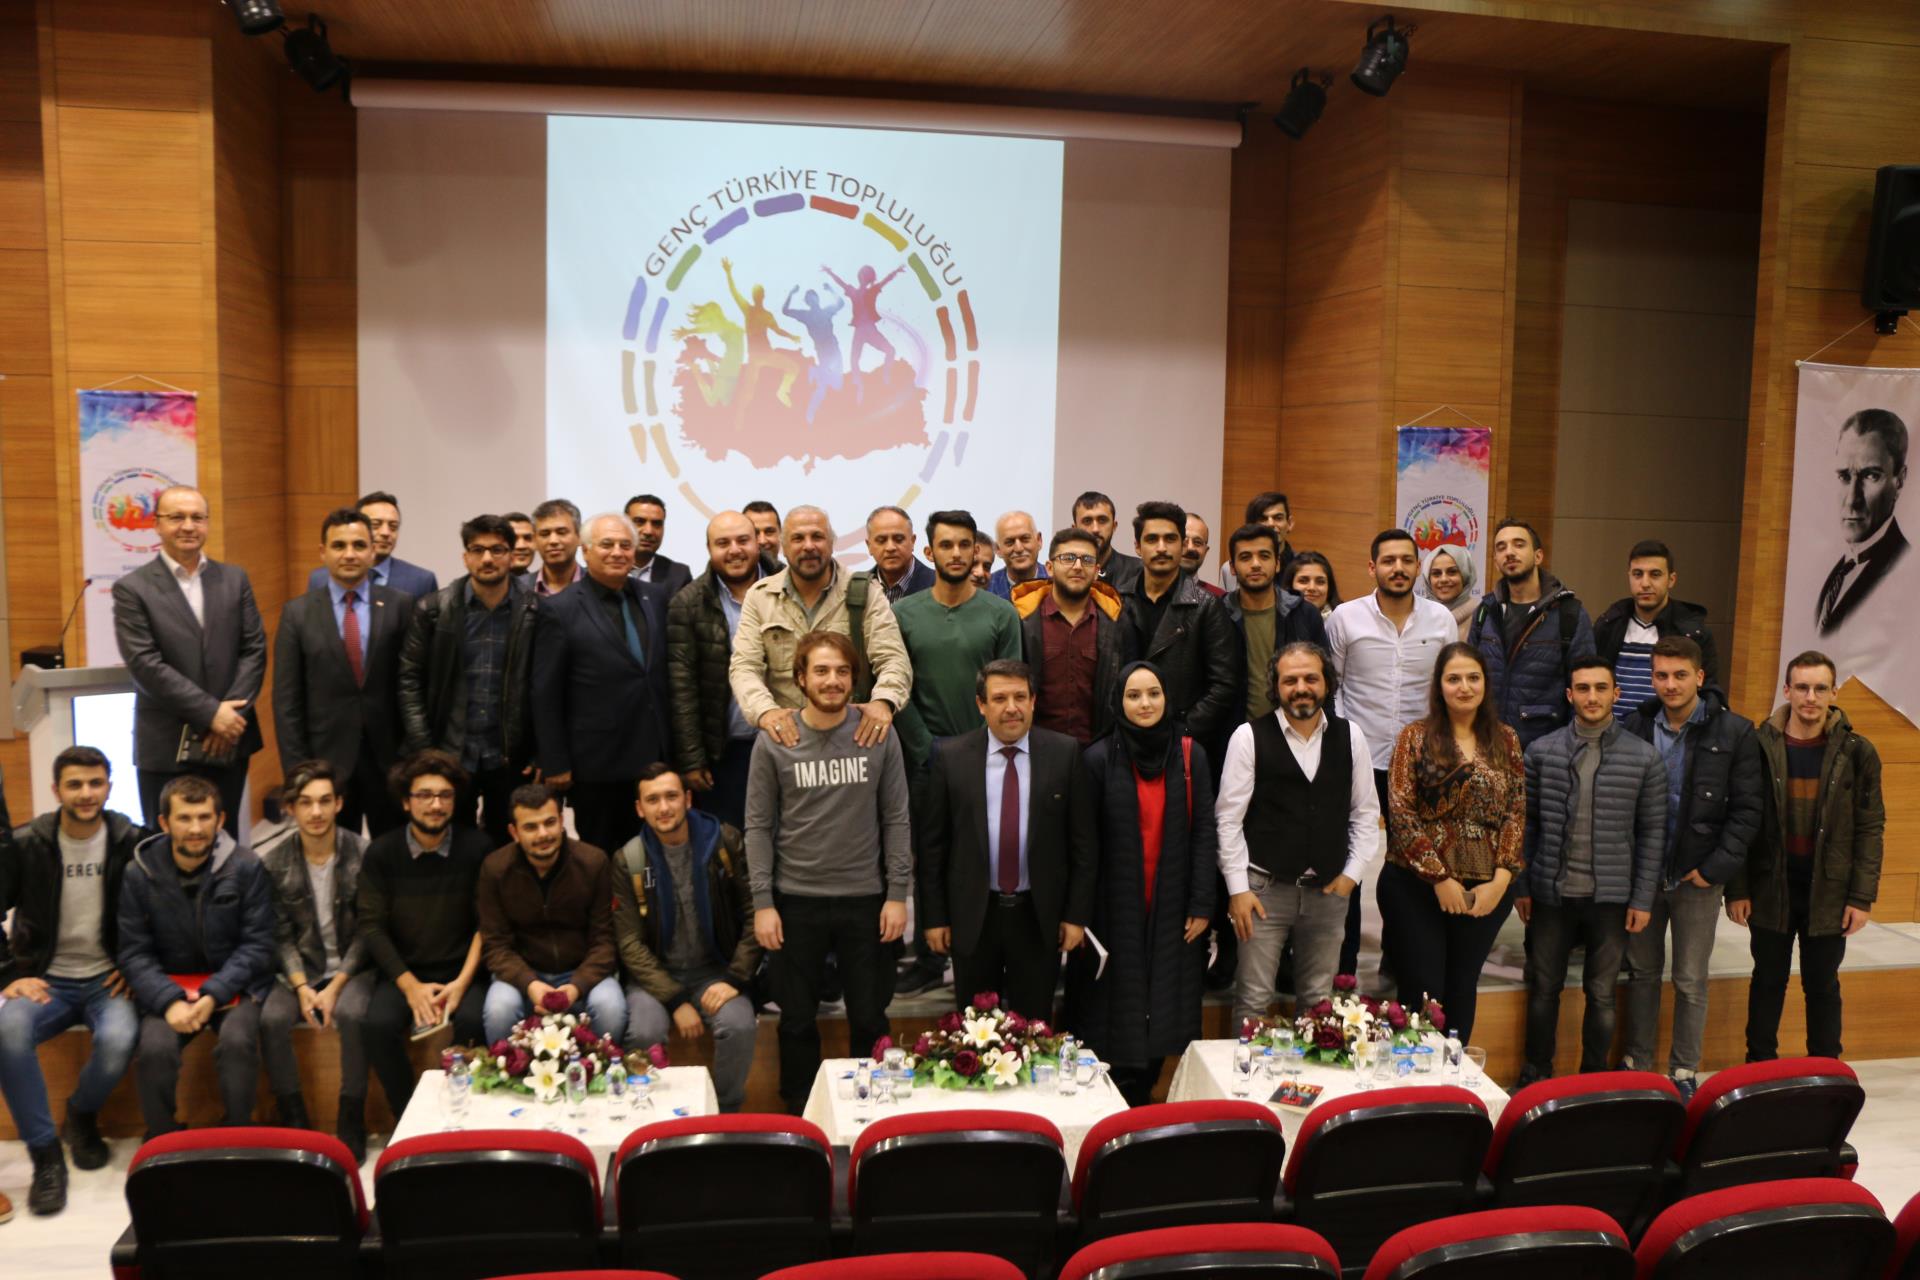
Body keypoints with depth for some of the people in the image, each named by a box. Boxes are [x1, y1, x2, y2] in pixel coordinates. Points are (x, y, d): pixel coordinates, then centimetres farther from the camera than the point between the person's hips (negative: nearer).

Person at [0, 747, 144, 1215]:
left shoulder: (133, 842, -4)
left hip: (108, 981, -1)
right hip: (47, 979, 1)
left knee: (118, 1039, -32)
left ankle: (82, 1115, 4)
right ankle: (45, 1154, -16)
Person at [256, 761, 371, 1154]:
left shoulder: (363, 855, -9)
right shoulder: (270, 860, -4)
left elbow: (366, 931, -5)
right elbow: (281, 934, -2)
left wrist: (336, 986, -15)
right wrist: (302, 987, -15)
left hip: (350, 967, -2)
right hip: (297, 969, 2)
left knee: (352, 1014, -31)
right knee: (271, 1017, -26)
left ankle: (351, 1119, -14)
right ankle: (293, 1118, -7)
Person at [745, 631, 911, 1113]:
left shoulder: (879, 735, -3)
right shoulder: (774, 741, -4)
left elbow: (895, 819, 0)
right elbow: (758, 826, -2)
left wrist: (897, 893, -4)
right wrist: (763, 902, -6)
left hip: (865, 899, 0)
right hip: (796, 901, 0)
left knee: (870, 1018, 12)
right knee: (798, 1019, 13)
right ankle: (799, 1112, 32)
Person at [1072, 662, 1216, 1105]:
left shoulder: (1191, 755, 2)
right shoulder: (1099, 759, -6)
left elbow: (1204, 832, 2)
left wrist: (1202, 904, -3)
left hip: (1172, 910, 2)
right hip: (1115, 909, -2)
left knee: (1164, 1011, 8)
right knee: (1116, 1012, 4)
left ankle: (1143, 1098, 23)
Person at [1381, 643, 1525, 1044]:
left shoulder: (1505, 740, 7)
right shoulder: (1415, 738, -3)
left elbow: (1517, 812, 4)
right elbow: (1401, 813, -9)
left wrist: (1500, 880, -6)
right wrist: (1440, 878, -12)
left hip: (1487, 890, 3)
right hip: (1417, 885, -3)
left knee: (1462, 989, 12)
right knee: (1422, 991, 0)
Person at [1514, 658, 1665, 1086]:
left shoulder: (1644, 758, -2)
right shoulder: (1542, 751, -1)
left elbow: (1652, 833, 0)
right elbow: (1527, 822, 2)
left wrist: (1643, 898, -3)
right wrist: (1521, 886, 0)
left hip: (1611, 898, 0)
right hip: (1551, 893, 1)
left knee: (1602, 994, 11)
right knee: (1544, 988, 11)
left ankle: (1593, 1079, 27)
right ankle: (1535, 1076, 27)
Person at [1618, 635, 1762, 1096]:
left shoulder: (1735, 733, -6)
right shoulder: (1636, 726, 0)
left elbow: (1747, 809, -6)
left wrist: (1717, 866, -12)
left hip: (1697, 877, -2)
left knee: (1691, 981, 8)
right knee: (1642, 971, 13)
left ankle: (1683, 1072, 22)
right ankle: (1637, 1065, 25)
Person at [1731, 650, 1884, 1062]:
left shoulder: (1856, 753, -4)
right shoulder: (1759, 746, -5)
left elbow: (1870, 829, -2)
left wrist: (1862, 897, -6)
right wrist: (1736, 889, -6)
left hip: (1829, 894, 0)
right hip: (1771, 892, 0)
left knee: (1822, 986, 12)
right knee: (1767, 982, 13)